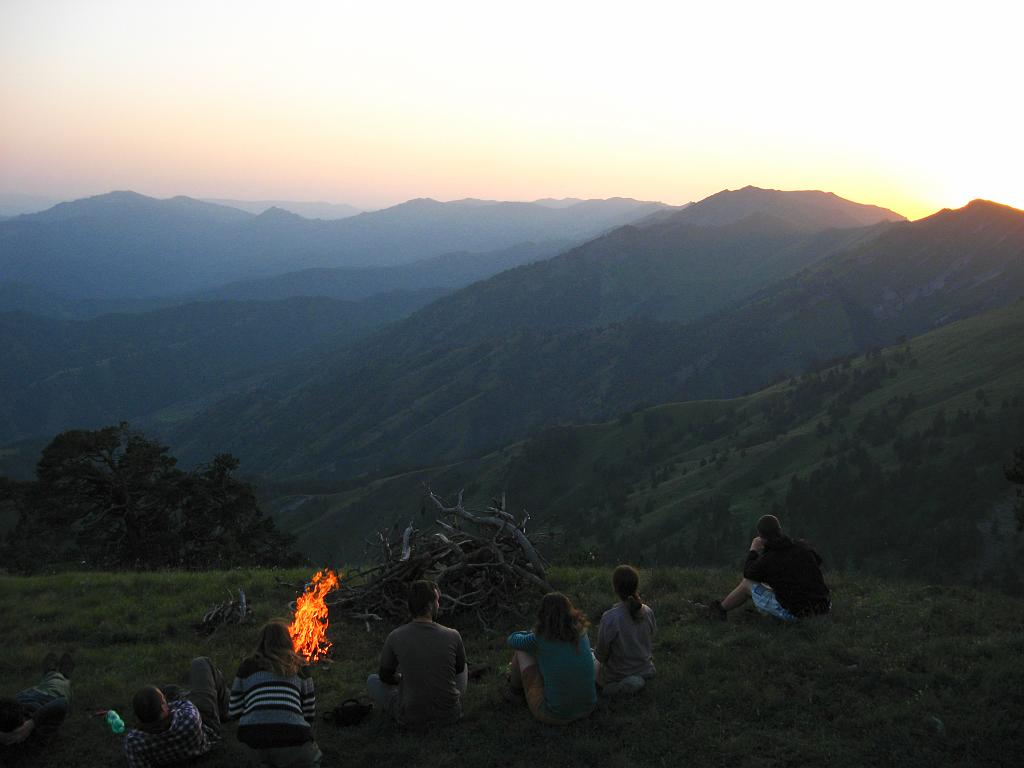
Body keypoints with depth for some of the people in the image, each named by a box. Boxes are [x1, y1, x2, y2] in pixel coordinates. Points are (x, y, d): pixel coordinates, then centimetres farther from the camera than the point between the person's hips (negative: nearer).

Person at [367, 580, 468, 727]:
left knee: (372, 680, 23)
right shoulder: (452, 636, -11)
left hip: (410, 717, -1)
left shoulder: (395, 638, -11)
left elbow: (385, 676, 6)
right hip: (449, 715, 1)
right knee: (464, 668, 29)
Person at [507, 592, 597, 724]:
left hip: (553, 717, -4)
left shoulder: (540, 640, -14)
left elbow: (512, 640, 7)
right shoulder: (581, 634, -3)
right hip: (587, 709, 5)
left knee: (522, 651, 12)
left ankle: (516, 684, 44)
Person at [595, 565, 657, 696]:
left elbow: (601, 655, -18)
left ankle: (616, 686, 2)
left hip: (616, 675, -6)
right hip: (645, 672, 6)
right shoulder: (648, 612, -15)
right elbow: (651, 637, 2)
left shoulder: (610, 618, -30)